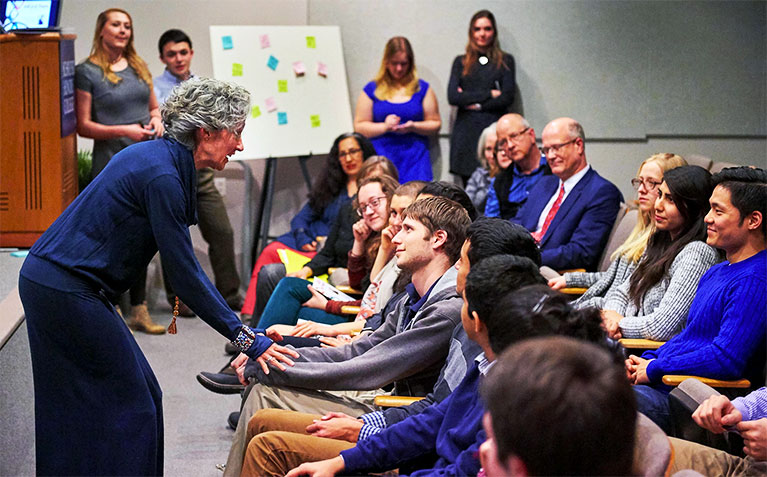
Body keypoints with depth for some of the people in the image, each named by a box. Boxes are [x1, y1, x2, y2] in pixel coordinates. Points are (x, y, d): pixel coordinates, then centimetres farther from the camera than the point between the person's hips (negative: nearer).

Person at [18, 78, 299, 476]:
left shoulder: (160, 158, 10)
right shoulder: (161, 175, -20)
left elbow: (183, 266, 15)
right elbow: (185, 275, -19)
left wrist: (244, 330, 14)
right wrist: (247, 339, -15)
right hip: (65, 290, -10)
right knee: (129, 406, -1)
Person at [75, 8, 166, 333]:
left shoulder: (138, 67, 14)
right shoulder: (87, 72, -4)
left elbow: (154, 107, 24)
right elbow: (84, 126, -7)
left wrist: (156, 120, 2)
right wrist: (124, 130, -18)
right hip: (110, 165, -5)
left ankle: (139, 312, 19)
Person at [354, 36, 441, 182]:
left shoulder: (422, 89, 12)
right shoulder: (372, 90, 10)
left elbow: (435, 124, 11)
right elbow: (359, 126, 7)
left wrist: (413, 126, -8)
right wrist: (385, 127, -9)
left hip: (415, 159, 1)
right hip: (382, 158, 0)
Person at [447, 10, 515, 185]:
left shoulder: (505, 61, 11)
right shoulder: (461, 62, 14)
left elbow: (507, 98, 0)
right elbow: (452, 97, 0)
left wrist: (473, 103, -2)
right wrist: (489, 94, -3)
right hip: (466, 132, 1)